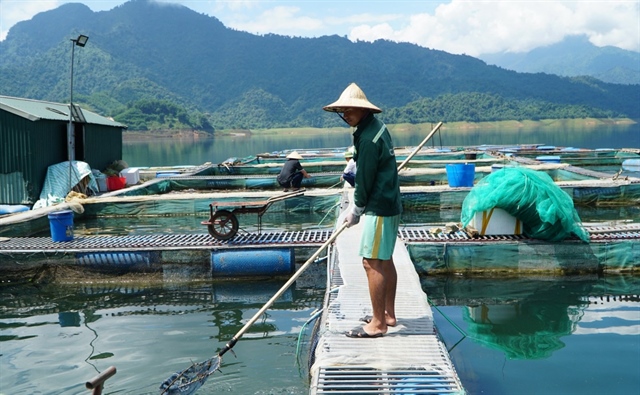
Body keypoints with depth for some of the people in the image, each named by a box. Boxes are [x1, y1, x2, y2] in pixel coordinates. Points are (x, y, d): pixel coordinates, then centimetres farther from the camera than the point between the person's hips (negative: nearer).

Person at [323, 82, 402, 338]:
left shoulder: (368, 138, -20)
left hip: (379, 208, -11)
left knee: (372, 262, -7)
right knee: (384, 260, 16)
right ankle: (388, 315, 26)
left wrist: (356, 212, -4)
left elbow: (365, 180, -15)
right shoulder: (378, 127, 12)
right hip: (390, 204, 11)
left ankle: (378, 324, -2)